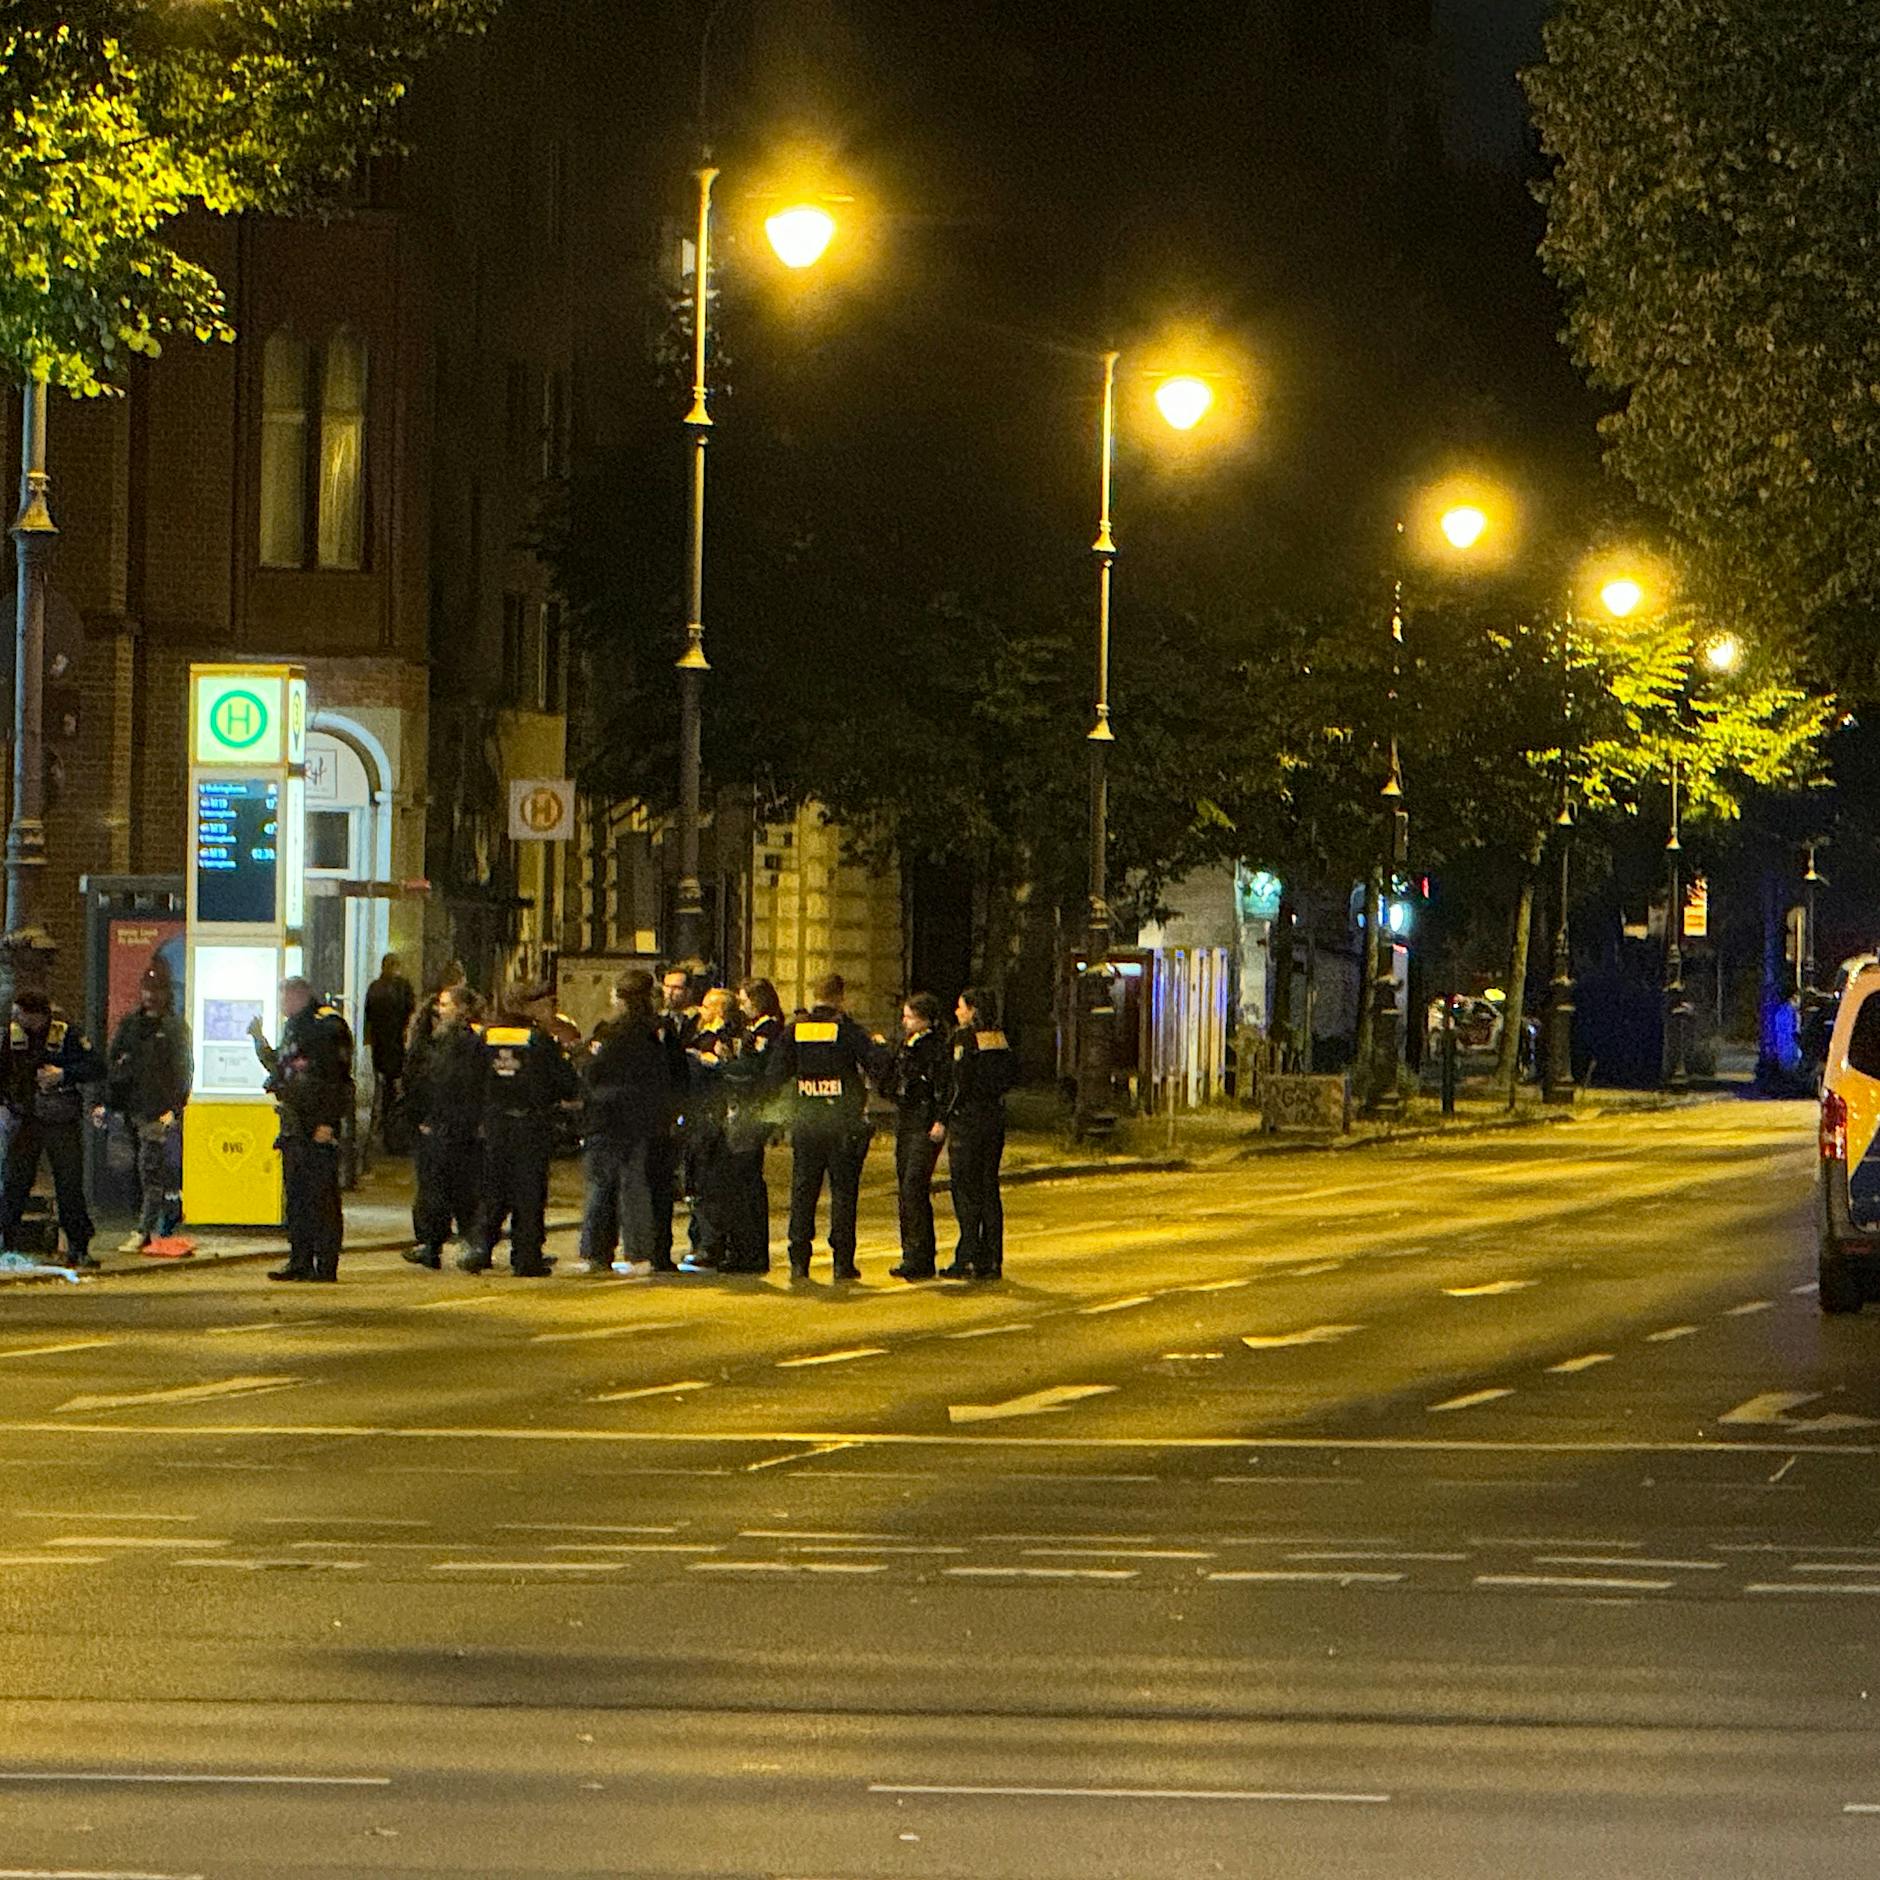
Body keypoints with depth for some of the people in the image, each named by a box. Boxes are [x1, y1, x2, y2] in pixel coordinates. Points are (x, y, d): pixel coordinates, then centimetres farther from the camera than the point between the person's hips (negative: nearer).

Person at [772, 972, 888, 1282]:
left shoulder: (793, 1031, 1)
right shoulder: (847, 1030, -8)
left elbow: (779, 1073, 0)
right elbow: (879, 1065, -13)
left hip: (805, 1124, 3)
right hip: (845, 1124, -2)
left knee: (803, 1191, 9)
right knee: (843, 1191, 4)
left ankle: (799, 1260, 6)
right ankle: (843, 1262, 2)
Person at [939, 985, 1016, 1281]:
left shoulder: (965, 1038, -11)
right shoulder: (999, 1038, 9)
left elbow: (960, 1082, -15)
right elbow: (1009, 1080, 11)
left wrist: (945, 1117, -7)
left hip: (968, 1116, -7)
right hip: (995, 1116, 7)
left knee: (966, 1189, -3)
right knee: (989, 1187, 10)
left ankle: (969, 1259, -5)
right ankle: (991, 1259, 10)